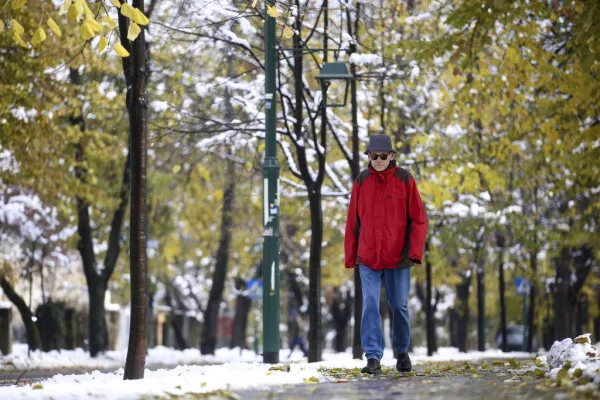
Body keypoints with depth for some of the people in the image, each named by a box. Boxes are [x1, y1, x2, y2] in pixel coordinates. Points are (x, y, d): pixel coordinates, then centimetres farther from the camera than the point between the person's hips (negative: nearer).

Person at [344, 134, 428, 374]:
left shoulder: (404, 180, -2)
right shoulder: (361, 182, 3)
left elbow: (419, 219, -2)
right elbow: (353, 222, 7)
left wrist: (414, 252, -11)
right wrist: (350, 256, 6)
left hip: (398, 257, -1)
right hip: (368, 258, 1)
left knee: (399, 306, 8)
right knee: (370, 305, -9)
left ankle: (402, 352, 28)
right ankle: (373, 358, -9)